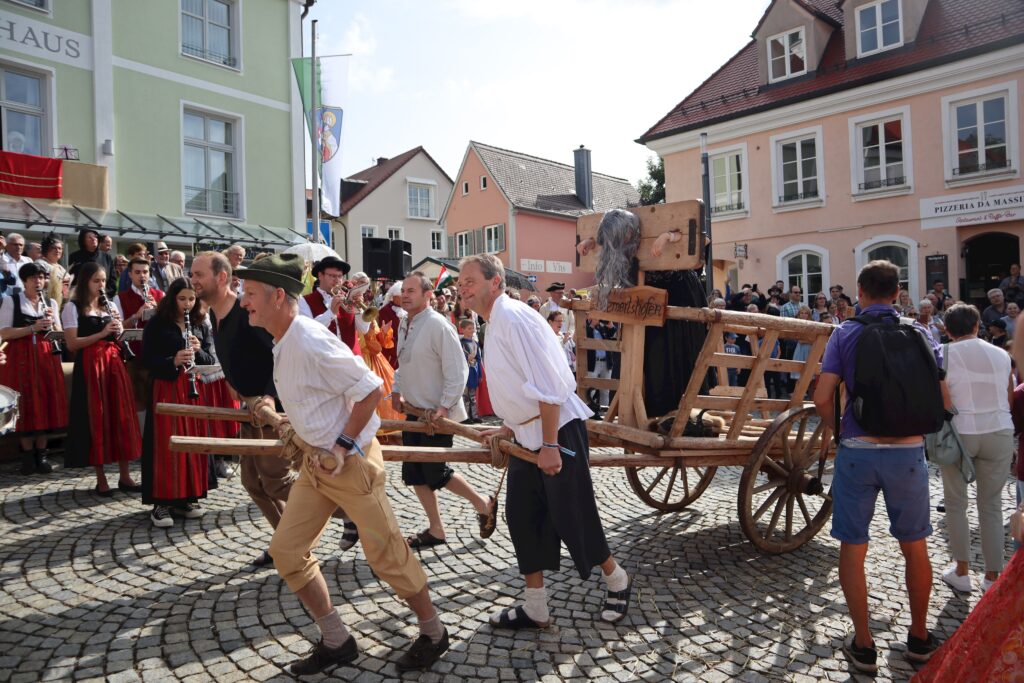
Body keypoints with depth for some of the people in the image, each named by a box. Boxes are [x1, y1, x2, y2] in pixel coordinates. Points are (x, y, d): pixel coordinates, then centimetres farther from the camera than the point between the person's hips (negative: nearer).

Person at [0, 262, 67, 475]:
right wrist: (33, 328, -18)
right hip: (20, 357, -3)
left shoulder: (51, 303, 12)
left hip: (46, 356, 3)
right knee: (25, 404, -1)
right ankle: (28, 454, 10)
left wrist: (52, 321, -9)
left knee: (47, 403, 1)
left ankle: (42, 453, 10)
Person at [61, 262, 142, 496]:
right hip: (90, 366, -5)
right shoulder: (73, 307, -1)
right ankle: (101, 479, 10)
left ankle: (125, 476, 10)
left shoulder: (110, 306, 15)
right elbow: (71, 344, -10)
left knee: (122, 416, 2)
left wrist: (119, 332, -3)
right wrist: (103, 333, -17)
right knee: (96, 418, -1)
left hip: (114, 364, 5)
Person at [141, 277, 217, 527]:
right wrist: (173, 361, -23)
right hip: (165, 389, -4)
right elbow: (146, 361, -7)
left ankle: (185, 498, 18)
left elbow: (210, 360, 8)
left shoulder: (199, 325, 9)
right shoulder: (157, 324, -3)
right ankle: (161, 502, 6)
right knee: (164, 443, -3)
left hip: (192, 389, 4)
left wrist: (198, 351, -13)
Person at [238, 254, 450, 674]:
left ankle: (433, 632, 25)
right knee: (286, 550, 10)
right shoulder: (282, 344, 6)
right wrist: (283, 416, 11)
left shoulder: (311, 342, -23)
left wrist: (343, 446, -20)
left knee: (386, 555, 2)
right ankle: (336, 642, 25)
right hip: (316, 462, 9)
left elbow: (370, 390, -22)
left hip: (351, 461, -9)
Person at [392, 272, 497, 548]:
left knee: (436, 473, -2)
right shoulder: (405, 324, 7)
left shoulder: (438, 325, -19)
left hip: (438, 414, -8)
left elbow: (458, 372, -21)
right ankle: (436, 530, 24)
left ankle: (484, 505, 21)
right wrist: (397, 390, 9)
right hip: (414, 411, 9)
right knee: (414, 473, 10)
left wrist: (444, 407, -22)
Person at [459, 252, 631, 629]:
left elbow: (547, 384, -23)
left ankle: (617, 581, 29)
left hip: (558, 429, -10)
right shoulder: (495, 323, 12)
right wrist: (508, 429, 16)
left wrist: (549, 445, -22)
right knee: (521, 515, 10)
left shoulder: (512, 316, -18)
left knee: (572, 516, 2)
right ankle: (535, 608, 23)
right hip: (527, 434, 10)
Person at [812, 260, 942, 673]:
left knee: (853, 547, 10)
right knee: (914, 546, 19)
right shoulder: (919, 333, 3)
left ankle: (863, 646, 18)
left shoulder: (845, 334, -3)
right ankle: (919, 638, 34)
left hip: (857, 451, -2)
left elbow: (822, 398, -10)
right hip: (909, 451, 2)